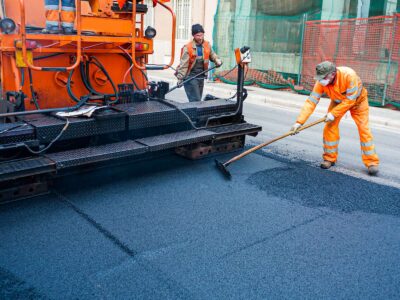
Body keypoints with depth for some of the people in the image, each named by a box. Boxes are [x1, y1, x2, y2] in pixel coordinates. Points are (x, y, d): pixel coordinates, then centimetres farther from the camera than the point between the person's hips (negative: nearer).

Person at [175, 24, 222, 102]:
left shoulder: (207, 45, 5)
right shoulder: (187, 48, -11)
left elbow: (212, 55, 16)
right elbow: (183, 64, -14)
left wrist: (217, 60, -7)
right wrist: (180, 78, -20)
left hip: (201, 77, 6)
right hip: (190, 78, -6)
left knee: (198, 99, 13)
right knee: (196, 100, -11)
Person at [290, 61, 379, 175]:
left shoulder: (349, 75, -40)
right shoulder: (321, 82, -29)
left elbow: (350, 100, -35)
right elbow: (311, 101, -31)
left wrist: (333, 113, -36)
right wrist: (299, 122, -37)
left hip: (358, 100, -3)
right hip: (338, 101, 3)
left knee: (364, 129, -8)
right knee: (329, 126, -9)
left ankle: (372, 162, 0)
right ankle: (330, 158, 6)